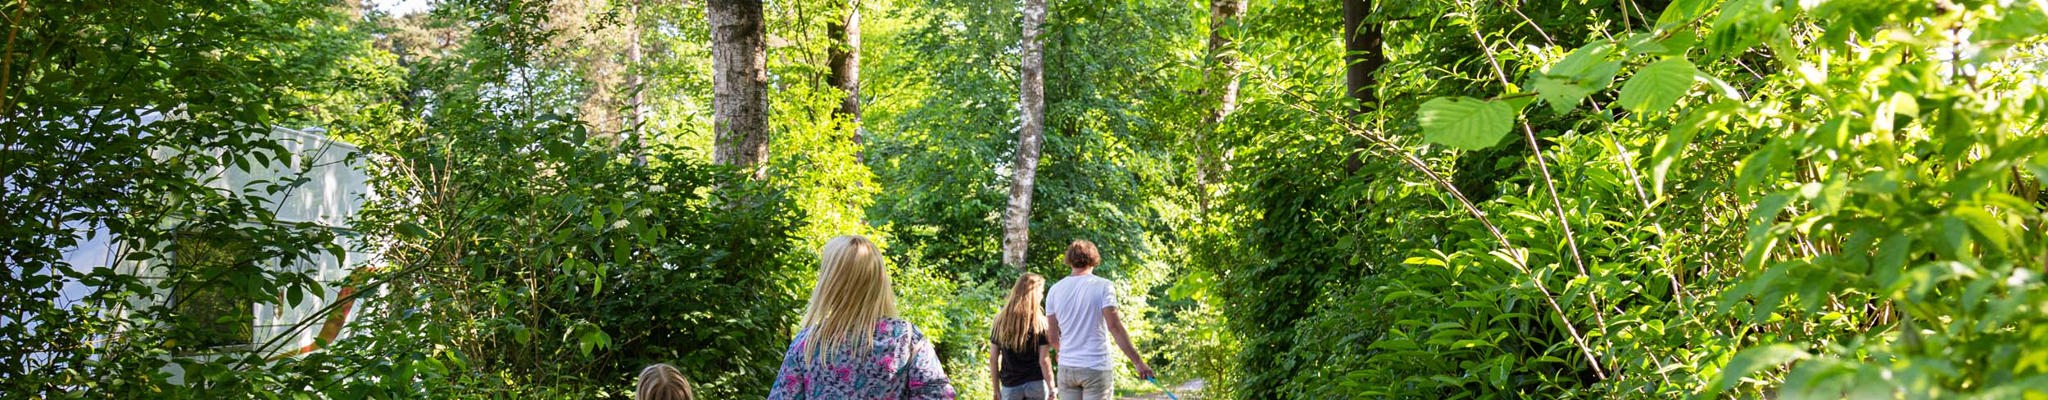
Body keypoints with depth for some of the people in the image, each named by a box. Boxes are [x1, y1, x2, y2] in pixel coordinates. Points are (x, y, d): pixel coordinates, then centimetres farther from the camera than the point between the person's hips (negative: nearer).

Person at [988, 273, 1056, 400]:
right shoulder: (1040, 323, -7)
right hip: (1036, 384, -2)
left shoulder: (1000, 321, 2)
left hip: (1010, 386, 2)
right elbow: (1043, 360, -9)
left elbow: (993, 359, 3)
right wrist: (1052, 389, -1)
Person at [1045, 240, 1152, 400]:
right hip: (1097, 368, -3)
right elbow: (1114, 327, -14)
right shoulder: (1103, 286, -5)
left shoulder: (1056, 289, 6)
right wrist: (1138, 362, -13)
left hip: (1066, 368, 4)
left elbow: (1053, 334, 10)